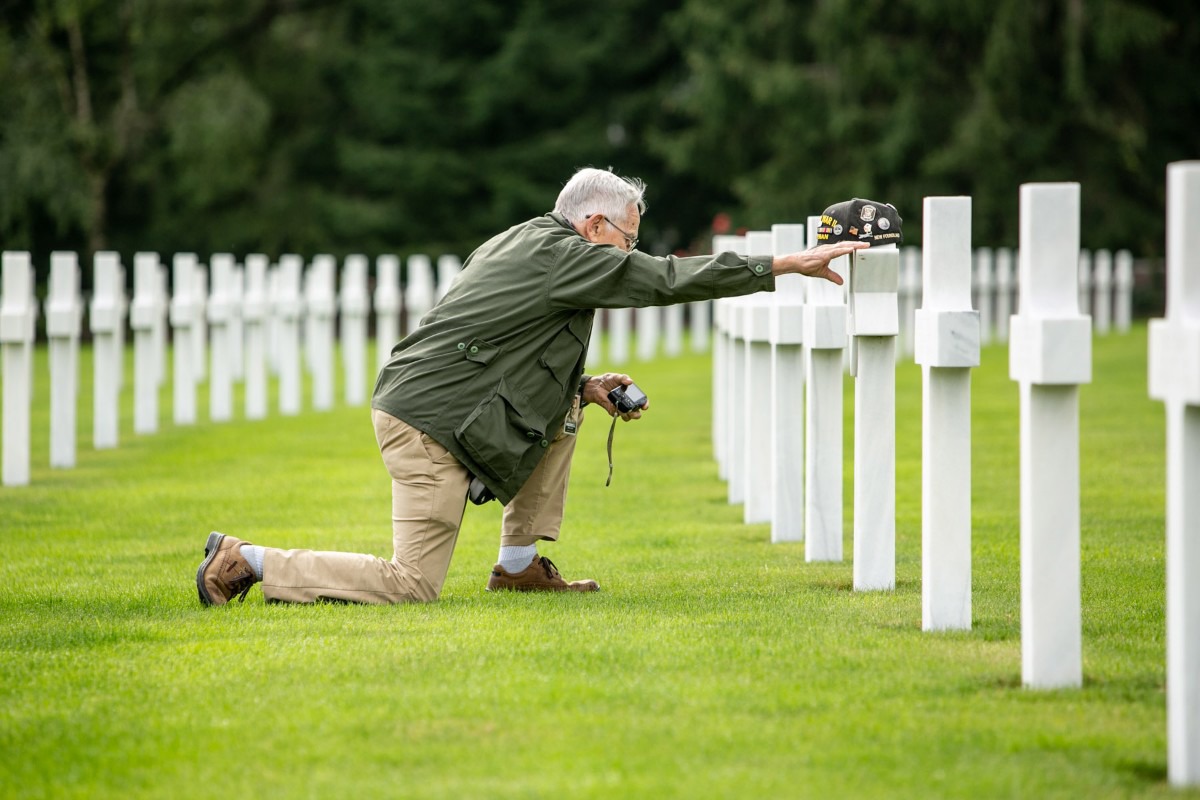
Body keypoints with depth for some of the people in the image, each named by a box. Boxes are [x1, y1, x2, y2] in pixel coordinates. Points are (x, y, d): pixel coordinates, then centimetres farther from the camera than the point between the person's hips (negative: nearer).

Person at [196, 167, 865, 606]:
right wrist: (789, 264, -9)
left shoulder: (520, 244, 20)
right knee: (412, 586, -9)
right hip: (430, 421, -10)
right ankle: (250, 561, -4)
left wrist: (587, 387, 16)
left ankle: (519, 563, 16)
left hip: (415, 397, 10)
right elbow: (670, 280, -11)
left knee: (566, 408, 18)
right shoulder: (564, 255, -8)